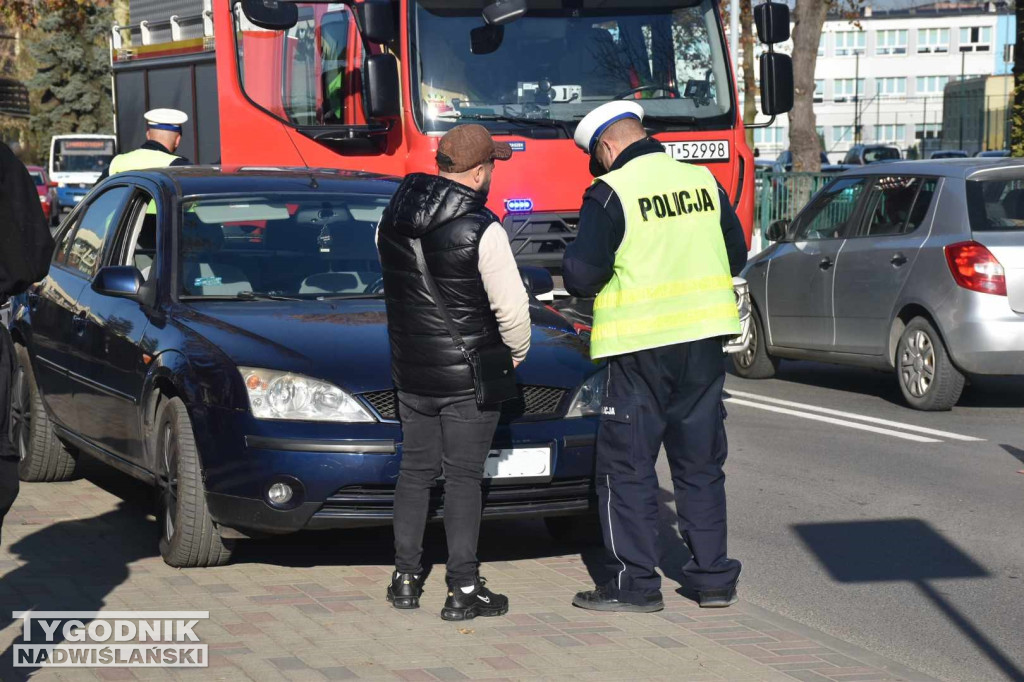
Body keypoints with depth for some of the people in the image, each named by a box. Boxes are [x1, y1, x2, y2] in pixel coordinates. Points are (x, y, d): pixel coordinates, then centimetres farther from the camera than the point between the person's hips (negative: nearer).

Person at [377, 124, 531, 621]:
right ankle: (463, 589, 4)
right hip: (469, 375, -5)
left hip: (409, 370, 5)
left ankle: (406, 578, 20)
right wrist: (516, 351, 1)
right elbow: (511, 307, -17)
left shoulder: (392, 220, 1)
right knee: (463, 477, 0)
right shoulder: (481, 231, -18)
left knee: (415, 469, 15)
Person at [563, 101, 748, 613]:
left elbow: (582, 274, -15)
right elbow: (736, 254, 15)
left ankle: (634, 583, 4)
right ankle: (713, 578, 18)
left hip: (640, 345, -5)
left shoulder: (609, 193, -10)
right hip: (704, 339, 6)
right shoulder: (703, 181, 7)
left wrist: (573, 274, 7)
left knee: (626, 466, 4)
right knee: (700, 463, 14)